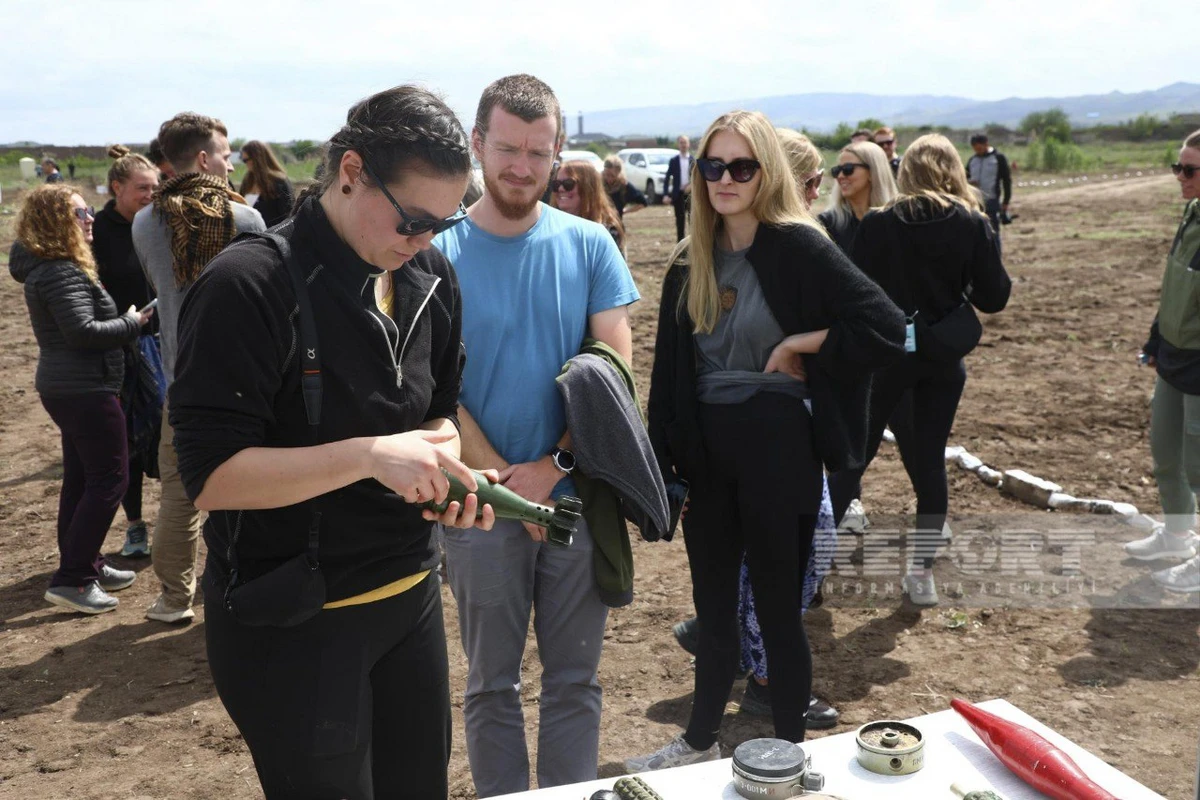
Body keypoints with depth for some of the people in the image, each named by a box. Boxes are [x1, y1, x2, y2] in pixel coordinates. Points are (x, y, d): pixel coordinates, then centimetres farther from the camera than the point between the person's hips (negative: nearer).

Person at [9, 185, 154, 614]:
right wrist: (132, 324, -14)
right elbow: (83, 331, -27)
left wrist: (125, 321, 8)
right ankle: (71, 578, -1)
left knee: (81, 479, 17)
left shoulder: (44, 267, 13)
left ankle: (85, 565, 28)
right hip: (86, 390, -10)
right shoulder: (61, 273, -20)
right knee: (109, 479, -5)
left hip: (66, 389, 10)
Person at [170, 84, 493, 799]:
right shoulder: (249, 286, -19)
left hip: (411, 597, 7)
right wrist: (369, 456, -30)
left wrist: (444, 465, -10)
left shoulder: (432, 280, 1)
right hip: (293, 626, -6)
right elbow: (211, 475, -21)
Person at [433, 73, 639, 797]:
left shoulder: (588, 244, 0)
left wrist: (554, 466, -13)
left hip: (579, 492, 1)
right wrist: (506, 483, -12)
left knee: (575, 677, 12)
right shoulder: (442, 255, -5)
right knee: (493, 683, 13)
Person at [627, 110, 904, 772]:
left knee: (776, 608, 7)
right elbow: (671, 370, 8)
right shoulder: (690, 263, 5)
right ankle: (701, 742, 36)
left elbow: (886, 328, -18)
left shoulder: (797, 246, -12)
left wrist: (795, 346, -15)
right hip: (708, 450, 6)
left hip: (776, 447, -5)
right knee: (712, 604, 18)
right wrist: (663, 460, 6)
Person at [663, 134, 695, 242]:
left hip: (691, 193, -1)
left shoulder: (694, 160, 3)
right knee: (680, 220, 4)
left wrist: (692, 185, -15)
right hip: (678, 194, 1)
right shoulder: (673, 161, 5)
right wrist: (665, 194, -8)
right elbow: (667, 178, 2)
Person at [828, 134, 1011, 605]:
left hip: (886, 354, -1)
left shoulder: (878, 224, -9)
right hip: (944, 359, 1)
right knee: (930, 460, 9)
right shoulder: (973, 225, -6)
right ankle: (922, 573, 13)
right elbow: (994, 297, -3)